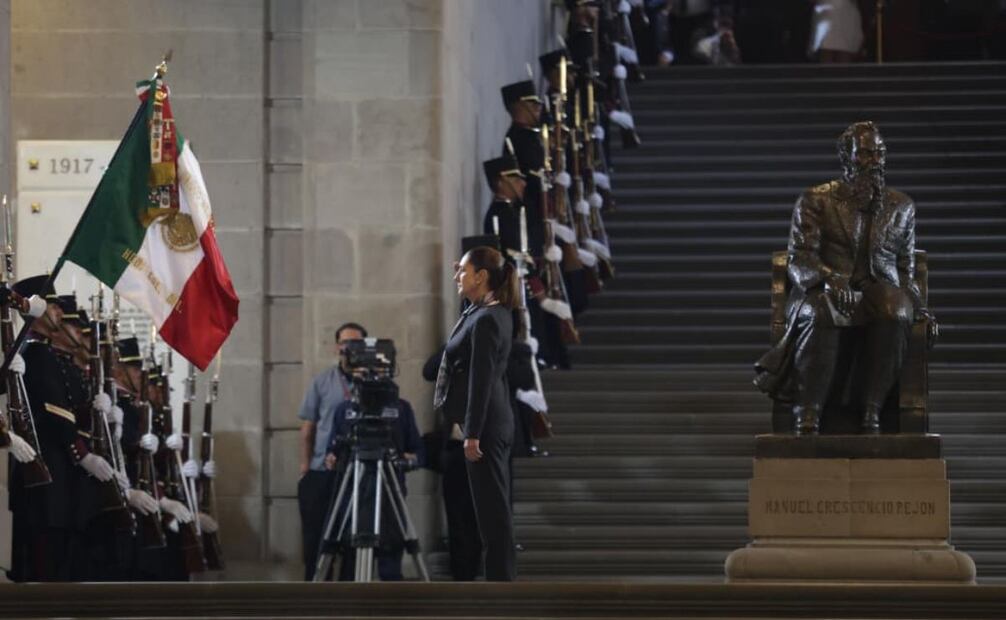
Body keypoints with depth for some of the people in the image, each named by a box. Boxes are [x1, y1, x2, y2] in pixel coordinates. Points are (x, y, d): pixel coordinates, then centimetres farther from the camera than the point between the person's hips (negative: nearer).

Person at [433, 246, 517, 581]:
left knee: (491, 505, -5)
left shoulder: (485, 321, -18)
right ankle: (503, 576, 17)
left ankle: (501, 577, -2)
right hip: (497, 420, 10)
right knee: (495, 504, 13)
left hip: (486, 423, -10)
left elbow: (481, 381, -21)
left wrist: (472, 434, -21)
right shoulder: (498, 312, 9)